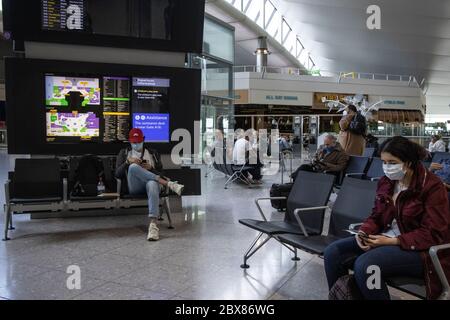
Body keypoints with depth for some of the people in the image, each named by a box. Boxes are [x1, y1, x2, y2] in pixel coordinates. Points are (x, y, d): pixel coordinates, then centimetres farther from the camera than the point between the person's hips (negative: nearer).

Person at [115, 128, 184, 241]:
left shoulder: (153, 153, 25)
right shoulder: (124, 153, 24)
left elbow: (160, 172, 17)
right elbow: (117, 174, 11)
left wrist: (151, 168, -4)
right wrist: (128, 162, -5)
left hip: (151, 182, 0)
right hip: (135, 187, 0)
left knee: (152, 184, -41)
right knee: (133, 167, -34)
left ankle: (153, 224, -53)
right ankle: (169, 183, -35)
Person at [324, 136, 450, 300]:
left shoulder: (432, 186, -12)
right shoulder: (386, 181, 7)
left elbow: (433, 234, -15)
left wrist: (393, 241, -22)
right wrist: (364, 232, -7)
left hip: (418, 249, -7)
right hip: (385, 239, 7)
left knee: (364, 265, -32)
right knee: (333, 252, -11)